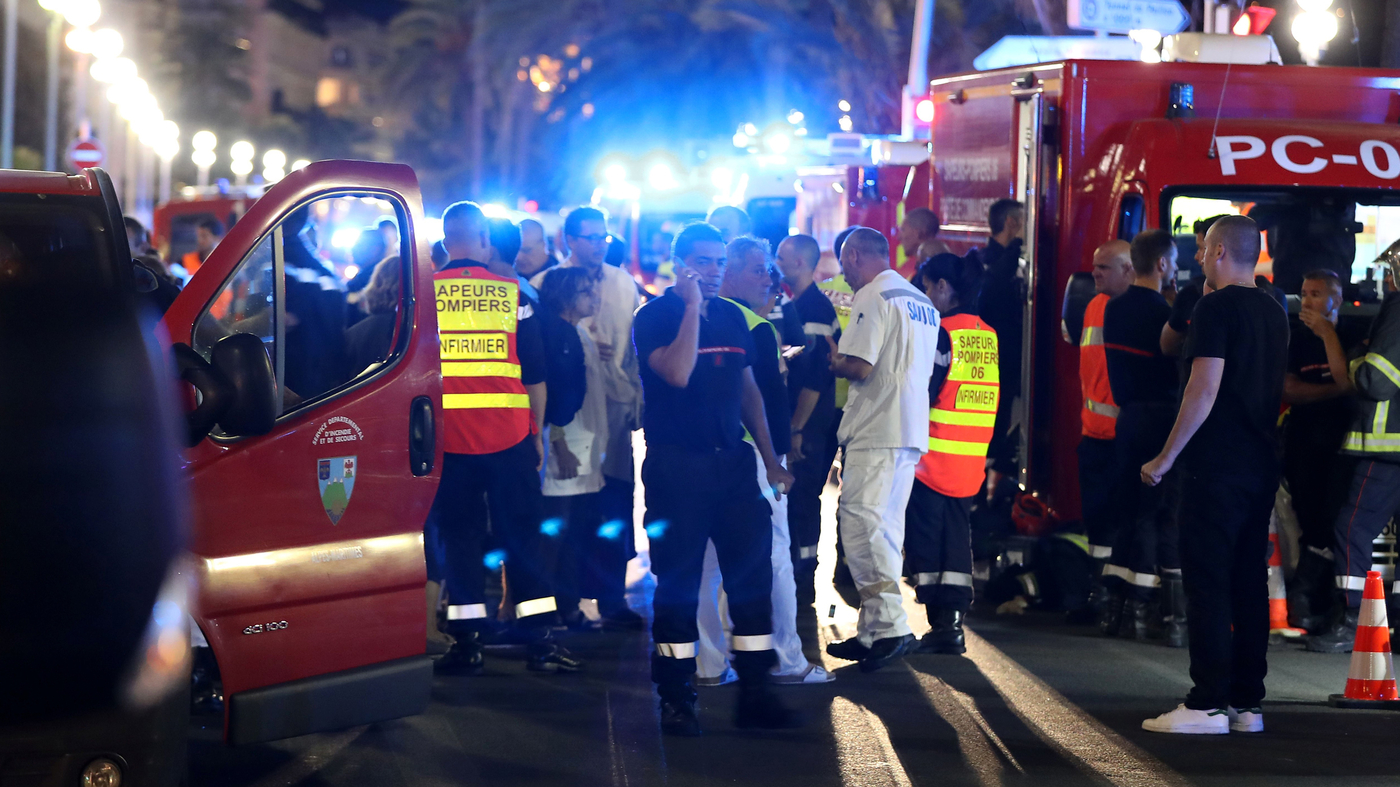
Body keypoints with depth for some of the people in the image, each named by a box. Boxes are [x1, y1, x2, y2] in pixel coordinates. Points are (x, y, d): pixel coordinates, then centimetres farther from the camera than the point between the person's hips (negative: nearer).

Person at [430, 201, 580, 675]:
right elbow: (535, 373, 5)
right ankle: (539, 642, 4)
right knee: (522, 535, 6)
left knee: (458, 536, 7)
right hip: (509, 436, 0)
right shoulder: (513, 292, 1)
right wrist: (537, 433, 15)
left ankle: (466, 644, 5)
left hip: (447, 436, 0)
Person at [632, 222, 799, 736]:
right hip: (676, 462, -5)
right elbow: (677, 373, -23)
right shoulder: (654, 316, -5)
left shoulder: (732, 317, 13)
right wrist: (692, 306, -17)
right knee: (678, 581, 0)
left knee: (752, 572, 2)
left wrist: (770, 459, 15)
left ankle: (754, 693, 9)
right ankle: (675, 698, 8)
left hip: (732, 461, 5)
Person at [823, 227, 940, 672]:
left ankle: (890, 627, -18)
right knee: (884, 530, 12)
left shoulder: (872, 297, -9)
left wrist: (829, 359, 1)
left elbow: (859, 367, -18)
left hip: (878, 431, -9)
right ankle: (872, 633, 15)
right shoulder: (922, 302, 19)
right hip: (912, 431, 9)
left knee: (862, 526, -11)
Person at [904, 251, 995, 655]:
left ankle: (939, 624, 0)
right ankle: (954, 623, 8)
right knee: (957, 537, 11)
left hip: (934, 455, -7)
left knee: (924, 538, 2)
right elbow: (985, 394, 13)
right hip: (971, 461, 7)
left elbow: (924, 391, -15)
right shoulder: (987, 334, 10)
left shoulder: (941, 332, -12)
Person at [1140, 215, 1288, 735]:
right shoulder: (1274, 312, 13)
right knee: (1250, 583, 10)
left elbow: (1205, 388, -17)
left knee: (1207, 581, -6)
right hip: (1261, 464, 8)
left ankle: (1208, 705, -9)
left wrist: (1166, 458, -14)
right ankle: (1247, 703, 12)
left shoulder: (1216, 307, -11)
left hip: (1216, 463, -8)